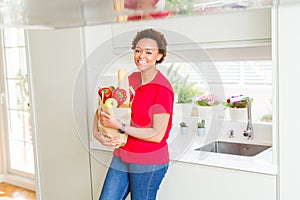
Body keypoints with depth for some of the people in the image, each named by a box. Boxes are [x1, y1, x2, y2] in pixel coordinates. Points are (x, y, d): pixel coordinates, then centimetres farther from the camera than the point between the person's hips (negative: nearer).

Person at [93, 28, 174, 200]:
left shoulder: (162, 89, -17)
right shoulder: (130, 80, 3)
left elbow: (157, 135, -19)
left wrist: (120, 127, -20)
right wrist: (97, 133, -5)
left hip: (149, 163, -6)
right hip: (121, 158, 6)